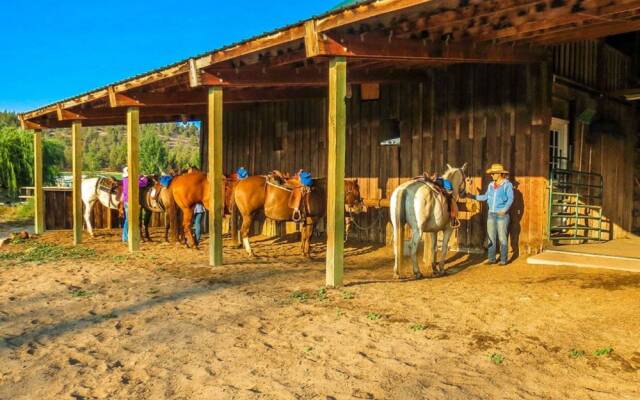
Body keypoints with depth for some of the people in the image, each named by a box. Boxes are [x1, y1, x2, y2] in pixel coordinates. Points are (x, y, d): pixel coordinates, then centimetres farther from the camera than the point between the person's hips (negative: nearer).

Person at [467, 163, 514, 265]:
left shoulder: (507, 185, -7)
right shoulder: (491, 185, 9)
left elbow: (510, 199, -11)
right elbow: (486, 197, 15)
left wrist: (505, 209, -24)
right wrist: (473, 196, 7)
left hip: (502, 215, -6)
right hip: (491, 214, 6)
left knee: (502, 238, 0)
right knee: (491, 238, 8)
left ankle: (503, 260, 8)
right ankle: (491, 258, 16)